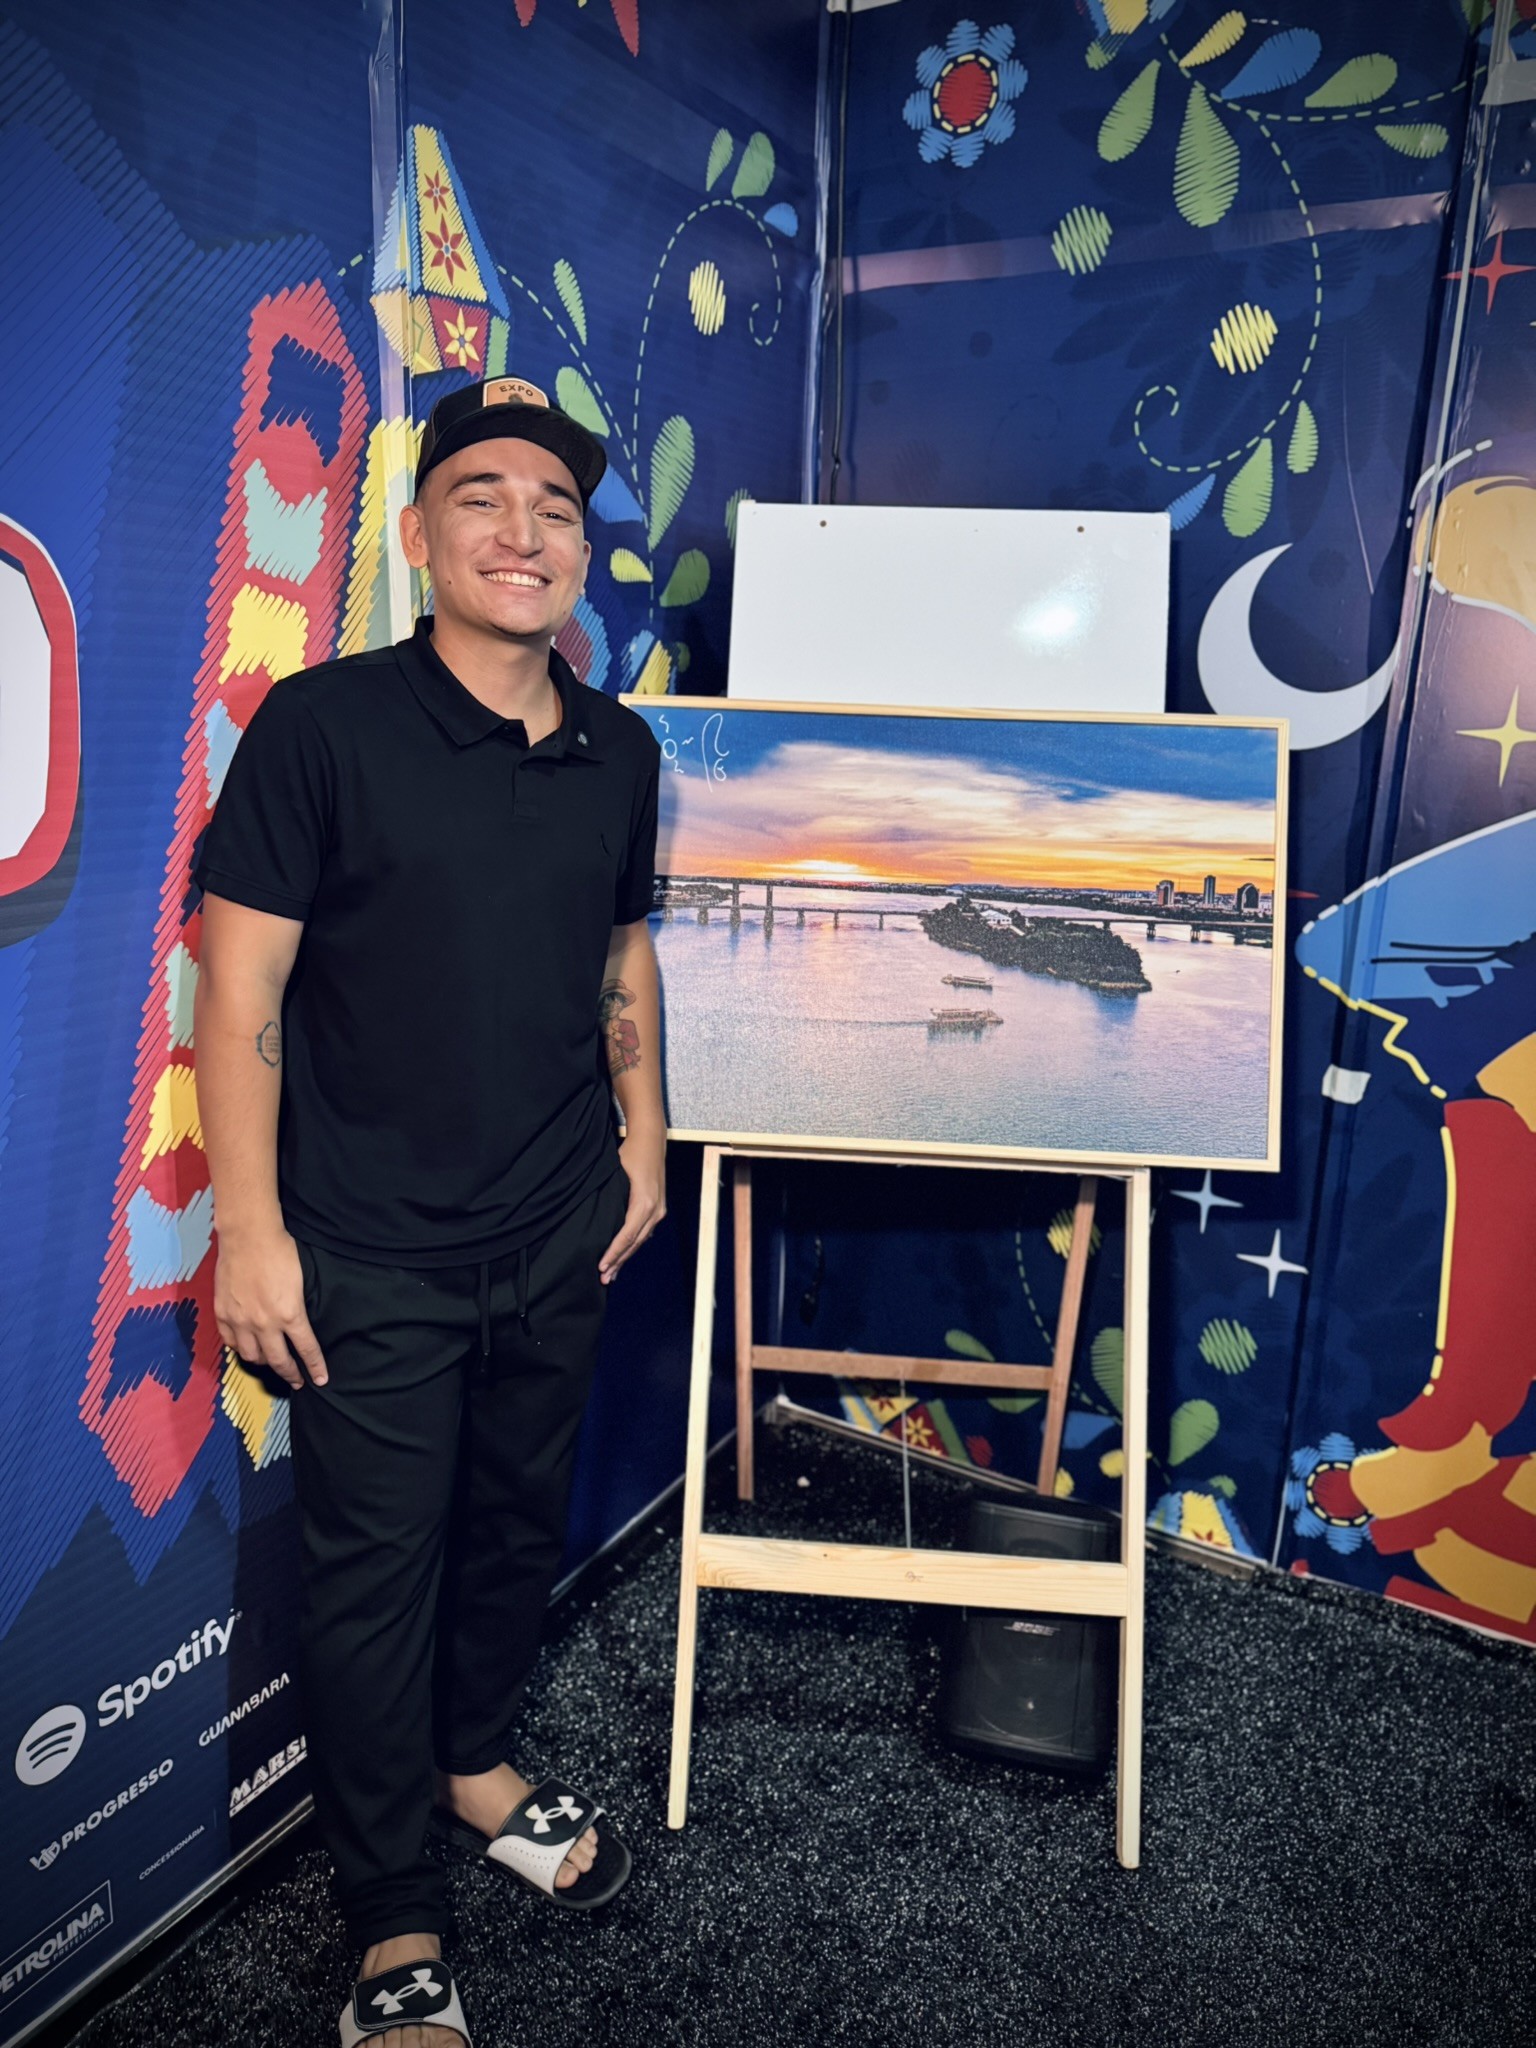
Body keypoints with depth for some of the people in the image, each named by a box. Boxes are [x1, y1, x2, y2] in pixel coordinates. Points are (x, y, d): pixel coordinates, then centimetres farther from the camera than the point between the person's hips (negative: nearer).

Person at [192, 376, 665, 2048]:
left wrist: (641, 1139, 13)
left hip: (559, 1233, 5)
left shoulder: (619, 752, 3)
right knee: (376, 1567, 6)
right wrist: (249, 1229, -15)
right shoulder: (324, 726, -13)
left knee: (519, 1522, 20)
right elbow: (241, 985, -13)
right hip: (374, 1252, -5)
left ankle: (474, 1764, 48)